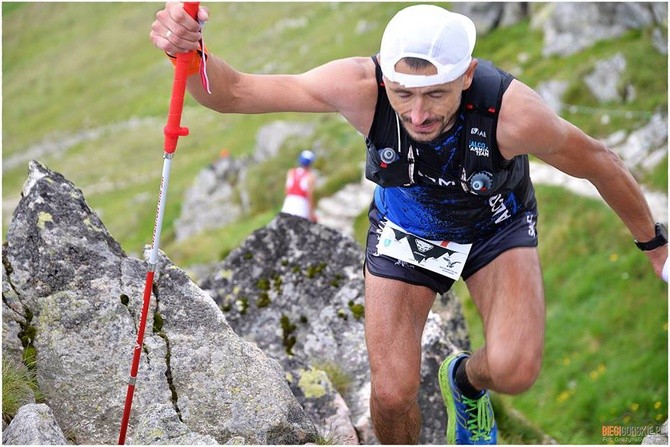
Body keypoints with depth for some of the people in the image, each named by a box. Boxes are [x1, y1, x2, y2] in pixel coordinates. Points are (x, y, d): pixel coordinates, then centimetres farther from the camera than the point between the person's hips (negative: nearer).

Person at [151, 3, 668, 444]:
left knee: (514, 371, -22)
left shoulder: (513, 111, -39)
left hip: (498, 227, -1)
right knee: (392, 393, -8)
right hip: (405, 228, 1)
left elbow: (597, 162, -19)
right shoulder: (361, 87, -36)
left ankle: (466, 381, 17)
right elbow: (233, 92, -29)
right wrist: (189, 52, -52)